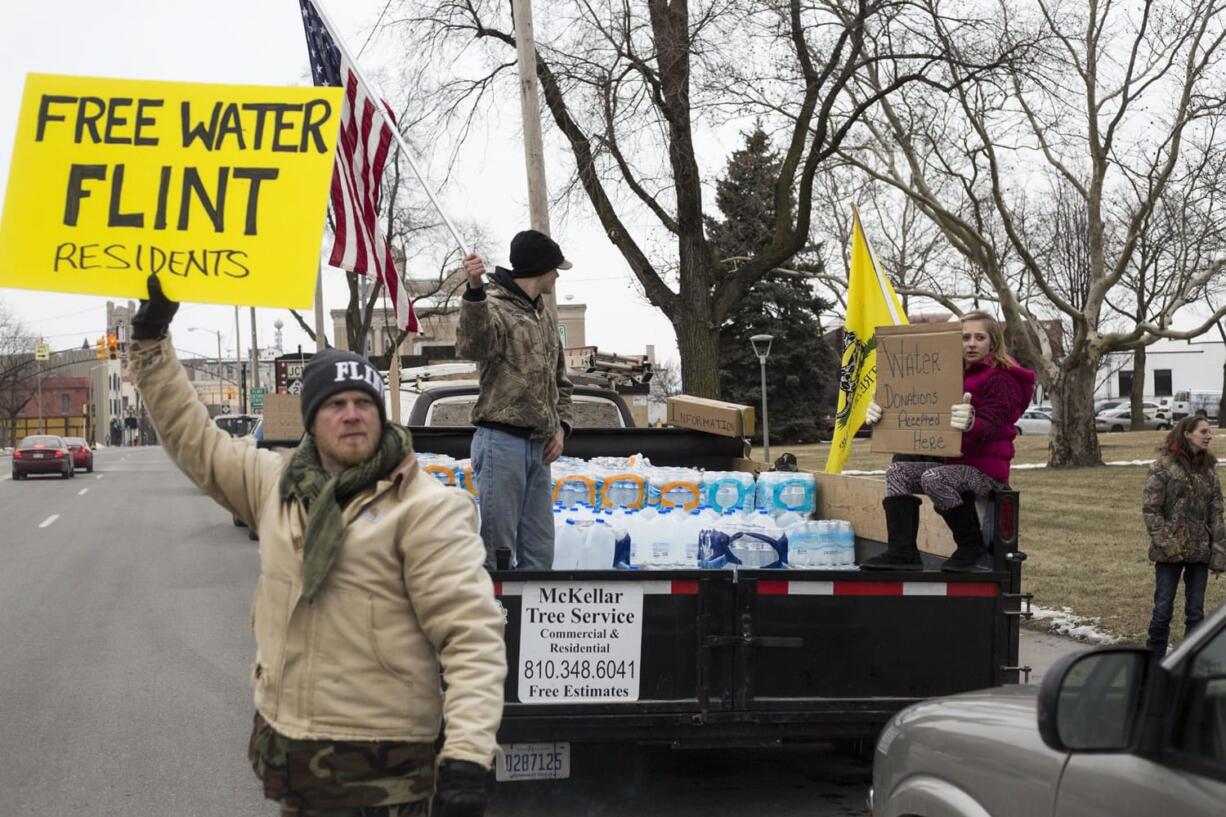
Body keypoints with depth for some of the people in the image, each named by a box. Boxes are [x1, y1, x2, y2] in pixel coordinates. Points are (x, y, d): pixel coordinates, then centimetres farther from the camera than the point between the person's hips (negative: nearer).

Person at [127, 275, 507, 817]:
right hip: (283, 746, 7)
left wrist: (468, 757, -27)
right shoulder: (278, 486, 9)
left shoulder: (426, 509, -11)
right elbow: (193, 438, 21)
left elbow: (473, 635, -18)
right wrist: (152, 342, 18)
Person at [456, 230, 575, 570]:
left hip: (539, 446, 8)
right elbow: (472, 346, -31)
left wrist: (561, 425, 11)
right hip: (503, 440, -8)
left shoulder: (546, 317, 20)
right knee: (498, 548, -7)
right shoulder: (496, 307, -7)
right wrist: (475, 291, -47)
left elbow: (560, 381, 28)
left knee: (539, 552, 11)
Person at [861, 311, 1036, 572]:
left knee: (934, 478, -33)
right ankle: (902, 552, -20)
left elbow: (990, 427, -21)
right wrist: (882, 411, -2)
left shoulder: (1000, 379, -7)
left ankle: (971, 547, -15)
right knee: (898, 471, -9)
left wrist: (971, 423, -46)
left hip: (986, 468, -8)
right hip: (953, 462, 8)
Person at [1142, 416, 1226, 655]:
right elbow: (1149, 507, -10)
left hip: (1200, 551, 5)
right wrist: (1164, 541, -15)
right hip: (1171, 552, -5)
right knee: (1163, 609, 0)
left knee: (1196, 611, 9)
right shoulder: (1164, 465, -8)